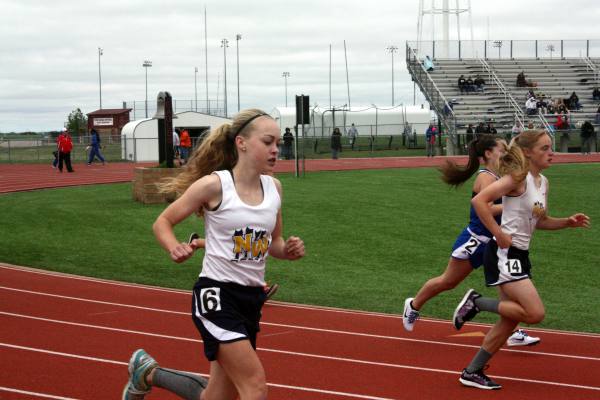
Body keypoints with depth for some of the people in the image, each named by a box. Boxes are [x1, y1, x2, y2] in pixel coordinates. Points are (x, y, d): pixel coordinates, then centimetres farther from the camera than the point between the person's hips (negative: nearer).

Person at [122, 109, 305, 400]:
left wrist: (288, 250, -4)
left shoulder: (273, 187, 5)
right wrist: (175, 249, -22)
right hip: (216, 294, -7)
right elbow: (163, 222, -2)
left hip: (252, 299, 7)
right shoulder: (214, 185, -11)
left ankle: (148, 373, 36)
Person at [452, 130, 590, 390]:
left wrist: (568, 222, 8)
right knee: (535, 313, -16)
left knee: (510, 321, 10)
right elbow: (479, 201, -23)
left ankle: (472, 372, 18)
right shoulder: (518, 178, -15)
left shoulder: (542, 182, 12)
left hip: (520, 255, 9)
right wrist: (499, 234, -21)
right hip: (504, 254, -9)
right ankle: (476, 303, -1)